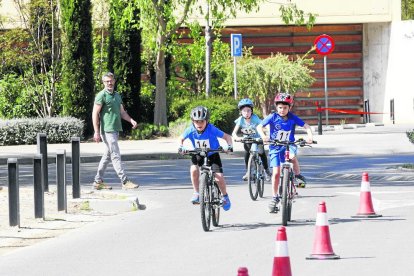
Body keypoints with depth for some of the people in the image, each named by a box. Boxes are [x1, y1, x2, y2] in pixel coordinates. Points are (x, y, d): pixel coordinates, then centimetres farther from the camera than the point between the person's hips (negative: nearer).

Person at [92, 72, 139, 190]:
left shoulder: (117, 96, 19)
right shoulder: (101, 95, -6)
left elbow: (122, 112, 22)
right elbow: (95, 114, -9)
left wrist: (131, 120, 3)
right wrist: (96, 132, -15)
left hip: (115, 130, 9)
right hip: (107, 130, -8)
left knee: (107, 156, 11)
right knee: (115, 155, -9)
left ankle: (98, 181, 17)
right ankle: (125, 181, -11)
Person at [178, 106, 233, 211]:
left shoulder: (211, 129, -26)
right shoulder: (191, 130, -21)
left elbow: (227, 136, -16)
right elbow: (181, 138, -2)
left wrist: (230, 146, -34)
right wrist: (181, 147, -21)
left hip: (212, 155, -2)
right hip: (198, 155, 2)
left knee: (219, 177, -15)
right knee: (194, 170, -30)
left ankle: (225, 196, 13)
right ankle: (196, 193, -11)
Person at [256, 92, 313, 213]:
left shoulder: (293, 118, -8)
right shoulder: (273, 117, -11)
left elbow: (306, 126, -9)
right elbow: (259, 126, -14)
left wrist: (310, 135, -29)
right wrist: (263, 136, -34)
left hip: (289, 145, 0)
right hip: (275, 147, 0)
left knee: (292, 156, -36)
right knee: (276, 172, -5)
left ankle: (298, 175, -9)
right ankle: (275, 197, 10)